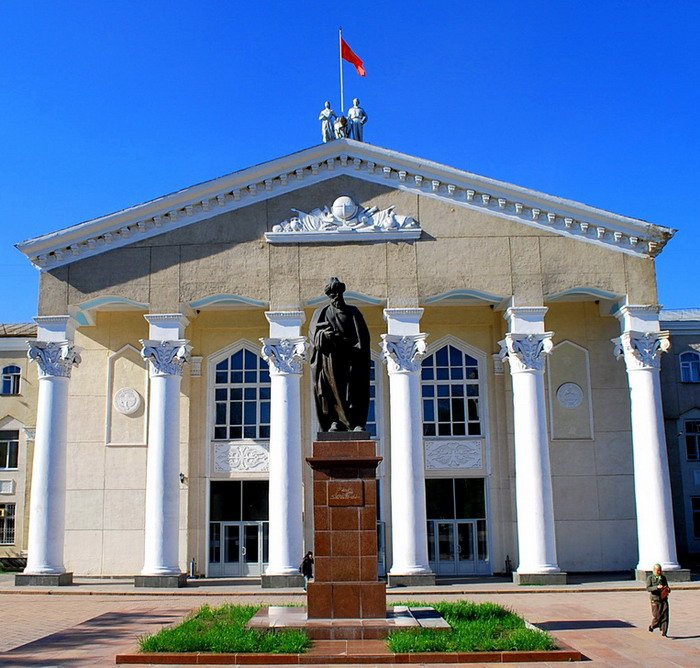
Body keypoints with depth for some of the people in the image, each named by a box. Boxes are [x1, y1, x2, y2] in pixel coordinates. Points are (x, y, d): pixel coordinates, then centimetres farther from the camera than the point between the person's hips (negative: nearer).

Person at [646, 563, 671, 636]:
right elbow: (648, 588, -10)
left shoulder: (663, 577, 12)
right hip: (655, 599, -4)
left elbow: (666, 587, 21)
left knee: (665, 616, -4)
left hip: (664, 599, 4)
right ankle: (652, 626, 26)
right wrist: (657, 587, -24)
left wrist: (668, 589, -4)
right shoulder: (650, 578, -1)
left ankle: (663, 633, 2)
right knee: (657, 616, -3)